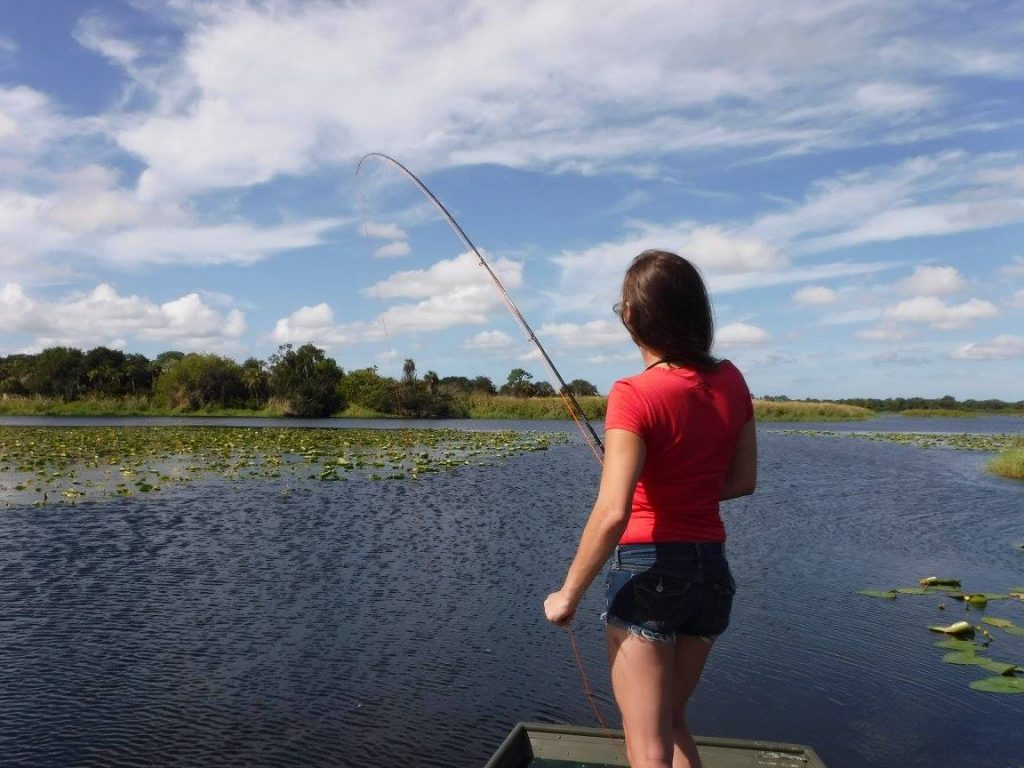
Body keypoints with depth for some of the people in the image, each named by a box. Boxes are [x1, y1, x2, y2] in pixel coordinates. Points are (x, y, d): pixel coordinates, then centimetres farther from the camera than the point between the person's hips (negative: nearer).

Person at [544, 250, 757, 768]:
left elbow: (612, 515, -23)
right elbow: (743, 481, 10)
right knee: (670, 719, 25)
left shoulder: (635, 395, -18)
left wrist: (568, 594, -12)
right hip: (712, 569, 7)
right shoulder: (730, 382, 1)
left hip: (648, 570, -7)